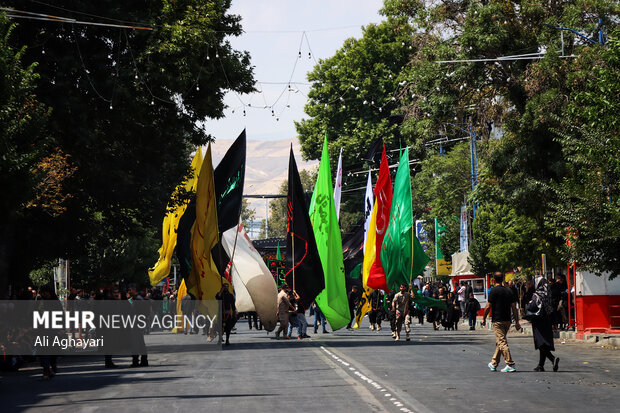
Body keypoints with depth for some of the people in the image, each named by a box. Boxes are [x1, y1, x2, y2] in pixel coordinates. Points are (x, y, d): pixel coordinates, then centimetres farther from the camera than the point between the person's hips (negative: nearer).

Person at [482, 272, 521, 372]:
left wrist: (484, 318, 5)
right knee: (499, 342, 17)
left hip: (498, 320, -7)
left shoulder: (494, 291, -7)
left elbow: (488, 307, -8)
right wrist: (517, 322, 11)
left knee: (502, 342, -9)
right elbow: (514, 307, 9)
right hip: (507, 320, 7)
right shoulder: (509, 290, 10)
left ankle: (510, 364, -18)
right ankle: (494, 364, 27)